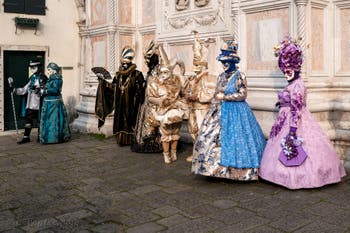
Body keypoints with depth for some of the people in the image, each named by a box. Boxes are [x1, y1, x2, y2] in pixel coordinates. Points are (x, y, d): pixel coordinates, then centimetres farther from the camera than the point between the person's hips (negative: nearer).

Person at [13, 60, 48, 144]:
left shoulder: (42, 77, -8)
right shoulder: (32, 78, 15)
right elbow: (25, 89, 19)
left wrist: (37, 89, -30)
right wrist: (14, 90, 12)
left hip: (38, 104, -7)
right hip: (30, 104, 7)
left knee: (39, 119, 4)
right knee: (28, 119, 6)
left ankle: (40, 136, 18)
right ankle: (26, 137, 11)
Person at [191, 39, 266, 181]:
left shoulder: (239, 76, -8)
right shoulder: (222, 76, 11)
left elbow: (242, 95, -13)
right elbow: (216, 95, 14)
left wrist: (224, 97, -13)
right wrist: (212, 112, 8)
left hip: (236, 112, -6)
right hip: (221, 112, 7)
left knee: (234, 138, -5)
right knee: (216, 138, 3)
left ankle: (236, 170, 6)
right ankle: (220, 168, 13)